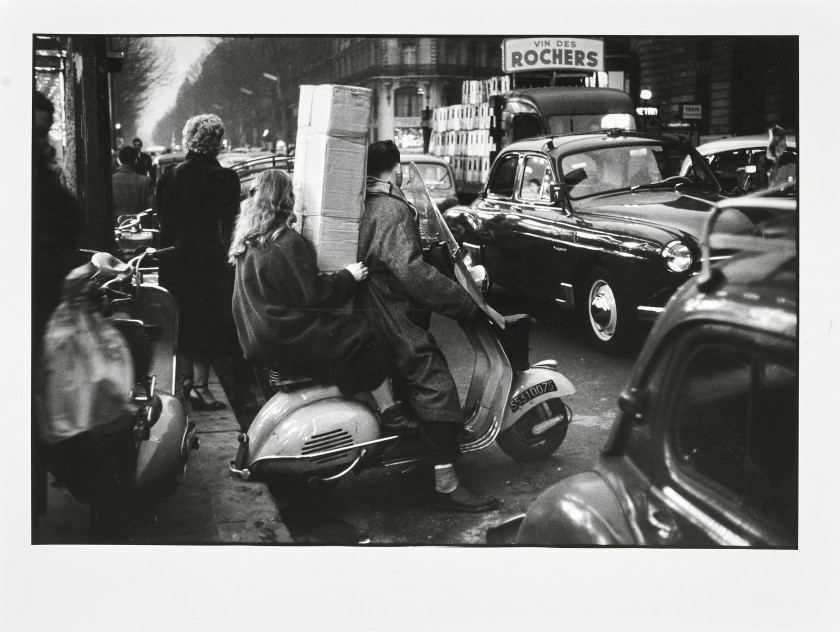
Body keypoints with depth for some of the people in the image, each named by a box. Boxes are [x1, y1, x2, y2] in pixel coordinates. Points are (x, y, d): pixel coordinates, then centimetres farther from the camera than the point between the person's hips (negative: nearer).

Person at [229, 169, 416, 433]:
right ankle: (389, 413, 0)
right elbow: (312, 295, -19)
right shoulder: (287, 243, -20)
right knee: (367, 341, -5)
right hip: (286, 339, -10)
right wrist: (348, 277, -8)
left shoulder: (247, 241, 10)